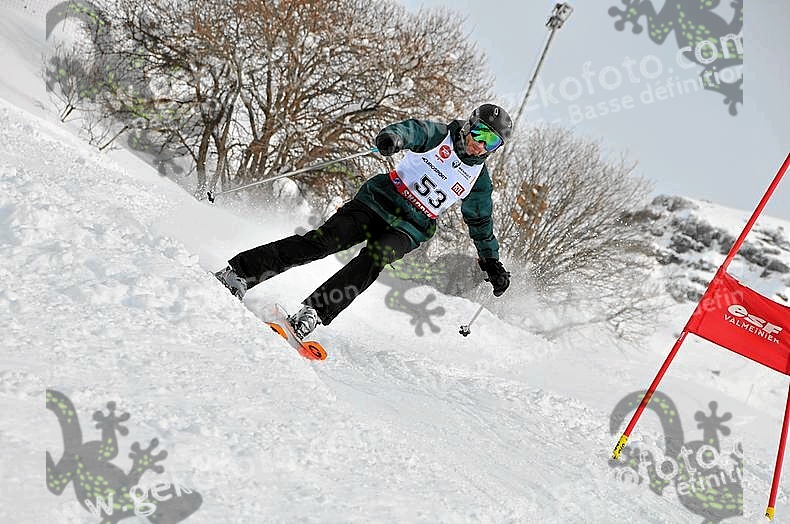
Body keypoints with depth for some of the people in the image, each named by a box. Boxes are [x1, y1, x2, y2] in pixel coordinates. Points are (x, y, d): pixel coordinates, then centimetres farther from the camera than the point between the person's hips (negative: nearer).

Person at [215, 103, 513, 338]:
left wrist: (492, 263, 22)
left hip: (408, 229, 2)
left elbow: (481, 224, 22)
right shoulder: (441, 135, 3)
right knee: (323, 240, -20)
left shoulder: (479, 181, 10)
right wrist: (393, 136, -41)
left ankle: (312, 314, -36)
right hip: (378, 201, -1)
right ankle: (238, 272, -20)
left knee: (374, 258, -30)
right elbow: (414, 129, -18)